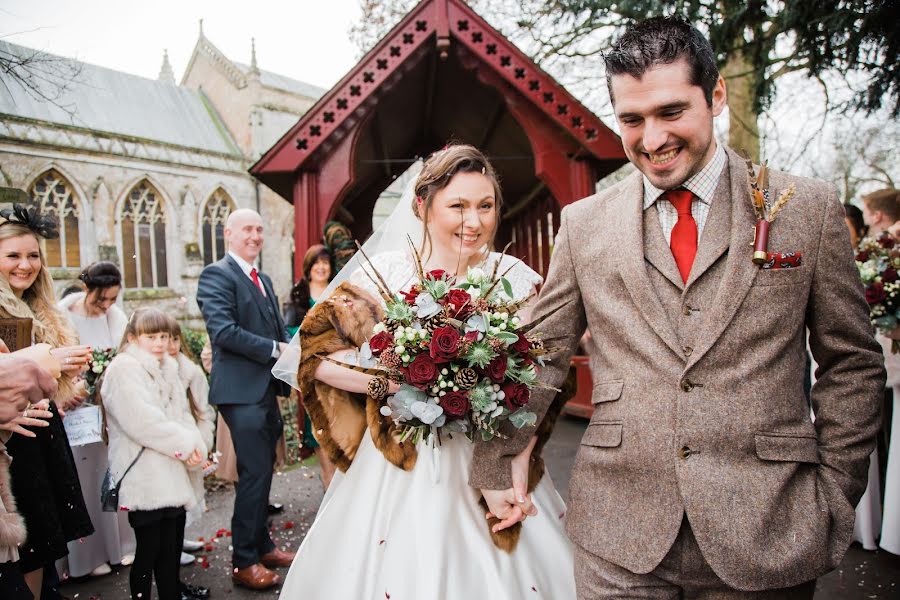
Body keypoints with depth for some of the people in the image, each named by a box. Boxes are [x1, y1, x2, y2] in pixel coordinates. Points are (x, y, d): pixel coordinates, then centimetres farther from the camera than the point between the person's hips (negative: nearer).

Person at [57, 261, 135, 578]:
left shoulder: (117, 316, 0)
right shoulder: (63, 316, -11)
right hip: (77, 411, -3)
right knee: (86, 476, 4)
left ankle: (121, 542, 26)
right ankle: (90, 553, 18)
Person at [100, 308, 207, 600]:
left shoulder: (168, 370, 17)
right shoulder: (124, 369, -9)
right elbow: (141, 420, -19)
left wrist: (196, 446, -5)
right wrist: (184, 444, -13)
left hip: (173, 477, 7)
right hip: (144, 479, -7)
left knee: (172, 549, 13)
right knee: (148, 551, 1)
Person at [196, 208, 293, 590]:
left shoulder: (264, 280, 18)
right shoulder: (217, 275, -8)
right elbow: (223, 331, -20)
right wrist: (275, 349, -18)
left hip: (267, 388, 8)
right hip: (242, 390, -8)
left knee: (262, 472, 17)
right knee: (254, 474, -4)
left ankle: (262, 545, 31)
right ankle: (244, 562, 10)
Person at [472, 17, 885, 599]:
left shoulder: (810, 208, -1)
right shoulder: (584, 224, 1)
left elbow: (852, 364, 4)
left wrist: (834, 497, 2)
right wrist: (495, 468, 7)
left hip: (766, 530, 0)